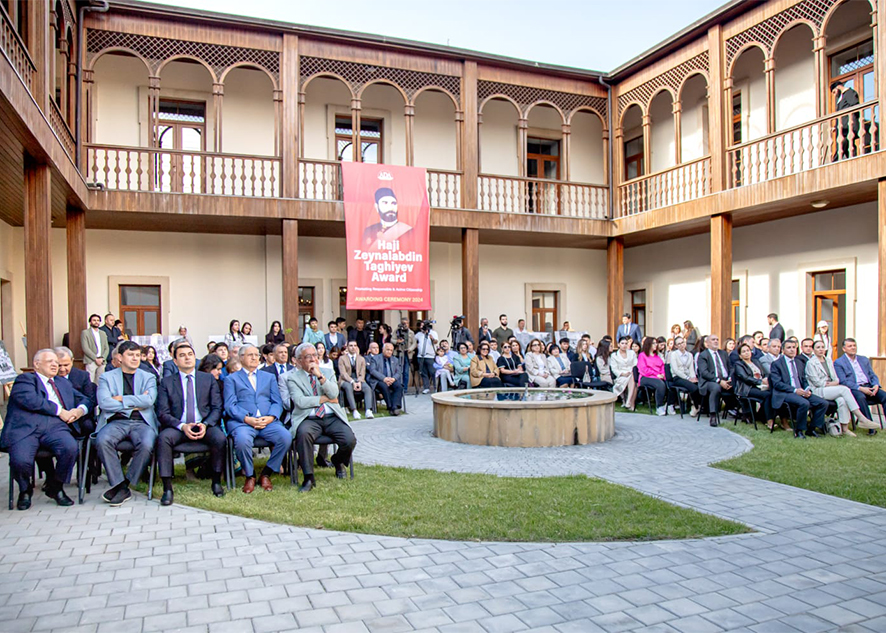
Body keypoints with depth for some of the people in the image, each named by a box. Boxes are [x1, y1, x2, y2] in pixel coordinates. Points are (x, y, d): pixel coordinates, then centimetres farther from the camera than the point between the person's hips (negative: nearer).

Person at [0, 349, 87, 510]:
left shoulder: (64, 384, 33)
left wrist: (80, 410, 7)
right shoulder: (25, 379, 15)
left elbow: (84, 399, 32)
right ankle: (25, 490, 9)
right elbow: (30, 399, -6)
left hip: (55, 427, 4)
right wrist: (59, 411, -6)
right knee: (20, 460, -30)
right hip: (25, 428, -3)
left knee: (71, 447, -29)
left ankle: (55, 487, 0)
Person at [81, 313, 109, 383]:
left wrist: (102, 358, -4)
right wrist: (96, 359, -12)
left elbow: (107, 348, 13)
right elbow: (85, 348, -6)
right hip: (91, 361, -4)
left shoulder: (103, 333, 19)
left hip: (102, 362, 5)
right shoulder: (85, 333, 3)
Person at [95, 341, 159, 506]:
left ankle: (124, 484, -11)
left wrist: (121, 399, -3)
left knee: (146, 445, -31)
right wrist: (134, 404, -4)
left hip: (141, 422, 0)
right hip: (116, 422, 0)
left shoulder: (148, 377, 17)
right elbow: (103, 402, -3)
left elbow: (149, 400, -2)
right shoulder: (107, 377, 15)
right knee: (102, 441, -32)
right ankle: (120, 487, -20)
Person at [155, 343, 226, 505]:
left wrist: (205, 424, -13)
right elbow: (163, 413, 2)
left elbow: (217, 408, 6)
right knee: (164, 438, -32)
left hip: (205, 426, 0)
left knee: (220, 438, -31)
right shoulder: (167, 382, 10)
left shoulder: (208, 379, 12)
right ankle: (167, 489, -24)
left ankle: (216, 482, -11)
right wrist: (182, 426, -16)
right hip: (178, 427, 0)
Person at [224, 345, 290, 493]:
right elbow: (230, 405, 3)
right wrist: (247, 419, -14)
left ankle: (266, 474, -6)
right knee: (242, 440, -36)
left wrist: (271, 417, -8)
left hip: (268, 421, 2)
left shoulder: (269, 377, 25)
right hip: (241, 422, -2)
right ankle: (250, 476, -7)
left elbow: (277, 402, 13)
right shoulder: (231, 379, 17)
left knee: (286, 437, -27)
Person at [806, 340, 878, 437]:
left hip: (831, 388, 6)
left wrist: (835, 382, -6)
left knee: (842, 400, -29)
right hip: (818, 391, -6)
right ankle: (861, 418, -31)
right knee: (844, 389, -29)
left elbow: (835, 378, 16)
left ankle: (844, 428, -25)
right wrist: (830, 384, -9)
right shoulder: (811, 363, -1)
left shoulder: (829, 360, 20)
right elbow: (816, 382, -8)